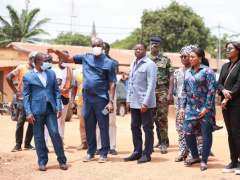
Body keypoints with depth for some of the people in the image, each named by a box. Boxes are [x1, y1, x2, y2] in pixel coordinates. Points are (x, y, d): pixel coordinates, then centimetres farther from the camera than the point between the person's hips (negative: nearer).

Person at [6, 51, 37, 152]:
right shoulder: (21, 68, -1)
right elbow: (8, 77, -3)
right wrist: (16, 91, -6)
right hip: (23, 99, -4)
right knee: (20, 122, -1)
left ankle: (27, 144, 16)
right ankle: (18, 145, 7)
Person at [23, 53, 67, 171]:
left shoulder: (51, 74, 12)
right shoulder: (28, 77, 3)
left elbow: (56, 91, 12)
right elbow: (26, 96, 1)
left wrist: (58, 107, 2)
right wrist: (28, 112, -8)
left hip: (50, 109, 2)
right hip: (37, 110, -2)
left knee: (55, 134, -2)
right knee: (39, 137, 3)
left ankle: (62, 160, 10)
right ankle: (42, 162, 15)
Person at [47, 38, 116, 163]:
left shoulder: (109, 63, -1)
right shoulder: (86, 58, 10)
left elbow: (112, 84, -4)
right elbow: (68, 58, 16)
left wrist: (111, 101, -11)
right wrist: (56, 52, 0)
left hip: (101, 100, -4)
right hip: (87, 99, 4)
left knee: (103, 126, 1)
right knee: (89, 127, 10)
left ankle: (103, 153, 10)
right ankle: (91, 153, 21)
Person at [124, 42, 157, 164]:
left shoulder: (150, 64, -9)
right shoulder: (133, 64, 15)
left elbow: (151, 85, -13)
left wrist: (145, 102, -18)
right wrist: (128, 100, 13)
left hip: (145, 102, -7)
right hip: (134, 102, 7)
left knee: (147, 128, 1)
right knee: (135, 127, 11)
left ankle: (147, 154, 9)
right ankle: (137, 152, 20)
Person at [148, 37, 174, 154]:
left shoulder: (166, 59, 3)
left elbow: (171, 77, 1)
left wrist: (170, 93, -8)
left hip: (162, 91, -2)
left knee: (162, 118, -1)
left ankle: (163, 143, 5)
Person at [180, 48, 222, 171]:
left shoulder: (207, 71, -7)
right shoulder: (188, 72, 12)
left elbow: (212, 90, -11)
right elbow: (184, 91, 16)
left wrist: (207, 108, -15)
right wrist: (182, 107, 10)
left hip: (204, 107, -6)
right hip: (191, 107, 6)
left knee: (206, 134, 0)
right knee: (188, 132, 4)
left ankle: (204, 161, 10)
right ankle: (195, 157, 22)